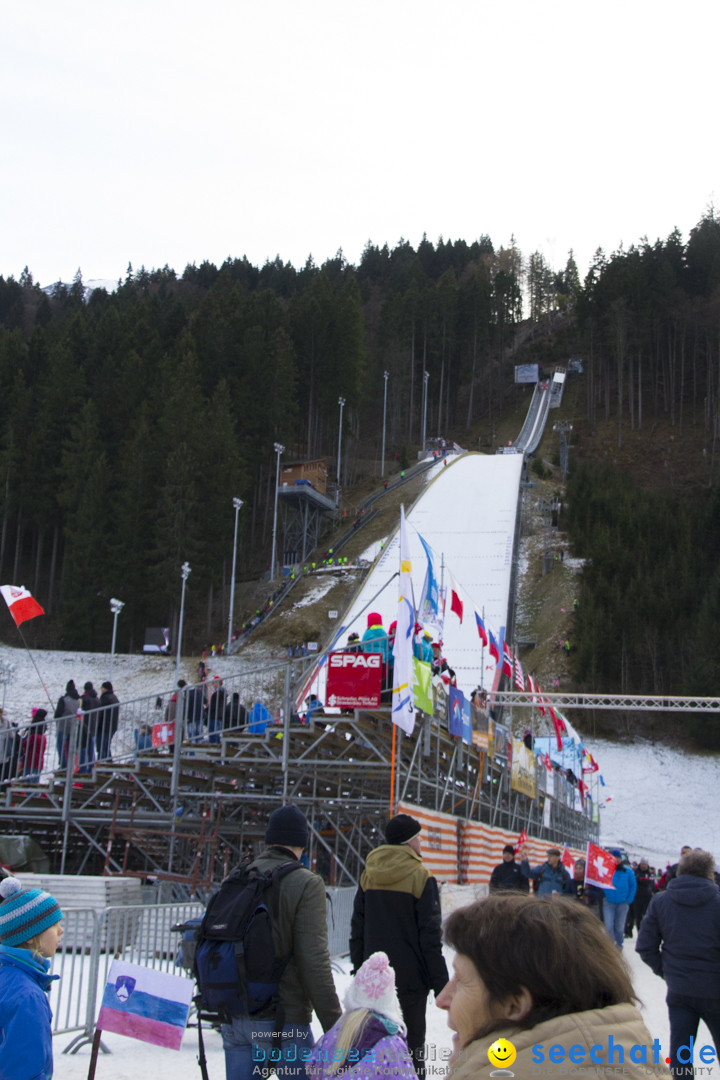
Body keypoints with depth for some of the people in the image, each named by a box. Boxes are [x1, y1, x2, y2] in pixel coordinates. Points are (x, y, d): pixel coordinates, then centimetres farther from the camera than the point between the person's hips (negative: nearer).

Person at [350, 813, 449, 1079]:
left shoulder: (368, 876, 5)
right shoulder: (420, 878, -11)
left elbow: (357, 931, 8)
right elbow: (430, 938, -11)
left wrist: (359, 969, 16)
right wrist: (441, 984, -6)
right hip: (409, 977, -5)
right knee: (410, 1046, 1)